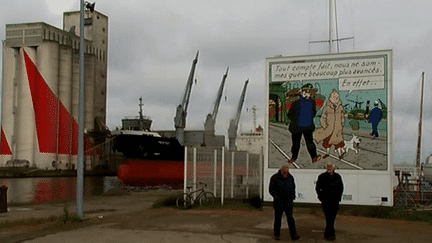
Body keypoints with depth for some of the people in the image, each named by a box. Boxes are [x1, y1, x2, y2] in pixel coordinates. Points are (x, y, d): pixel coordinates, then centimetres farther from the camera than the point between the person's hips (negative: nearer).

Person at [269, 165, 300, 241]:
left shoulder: (291, 177, 5)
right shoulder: (274, 178, -6)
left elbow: (293, 188, 17)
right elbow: (271, 190, -6)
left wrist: (292, 197, 4)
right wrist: (277, 198, -16)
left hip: (288, 202, 2)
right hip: (278, 202, -2)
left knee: (290, 217, -7)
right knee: (278, 218, 6)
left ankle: (294, 234, -10)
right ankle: (277, 234, 17)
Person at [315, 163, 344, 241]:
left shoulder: (338, 177, 7)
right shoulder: (322, 177, -2)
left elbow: (341, 188, 18)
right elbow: (317, 188, 6)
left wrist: (338, 197, 8)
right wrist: (321, 198, 0)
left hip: (335, 200, 3)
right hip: (326, 200, -3)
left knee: (332, 218, 7)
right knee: (329, 218, -8)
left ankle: (327, 233, 19)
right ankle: (331, 233, -3)